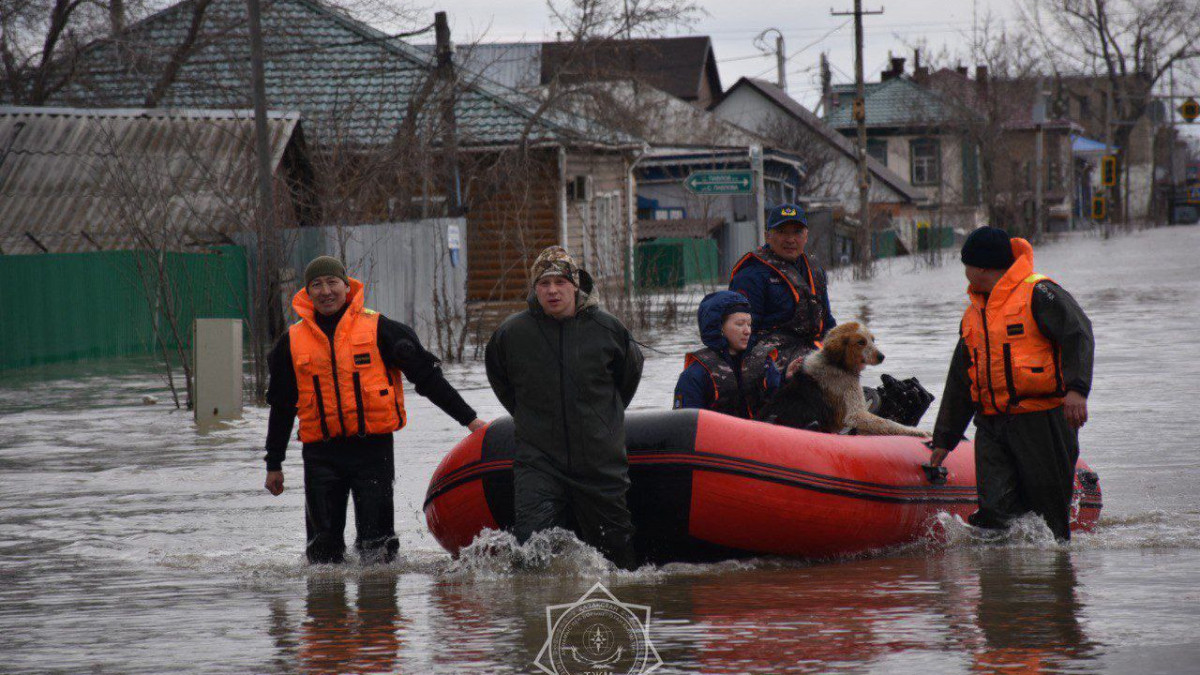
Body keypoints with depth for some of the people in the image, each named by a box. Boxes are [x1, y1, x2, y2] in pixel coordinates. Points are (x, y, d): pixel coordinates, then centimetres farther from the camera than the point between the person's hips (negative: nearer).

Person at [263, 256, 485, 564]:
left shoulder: (376, 329, 1)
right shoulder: (293, 342, 9)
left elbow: (426, 375, 3)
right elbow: (281, 406, 19)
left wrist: (468, 418, -1)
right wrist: (274, 464, 21)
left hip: (373, 449, -2)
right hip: (321, 454, 2)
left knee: (377, 550, -5)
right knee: (324, 549, 0)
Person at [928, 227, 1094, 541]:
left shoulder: (1038, 294, -4)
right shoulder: (973, 314, 21)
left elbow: (1078, 335, -16)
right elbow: (960, 382, 26)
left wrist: (1076, 388, -30)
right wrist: (944, 439, 24)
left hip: (1041, 419, -6)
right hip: (992, 426, 6)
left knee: (1049, 509, -1)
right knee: (996, 510, -8)